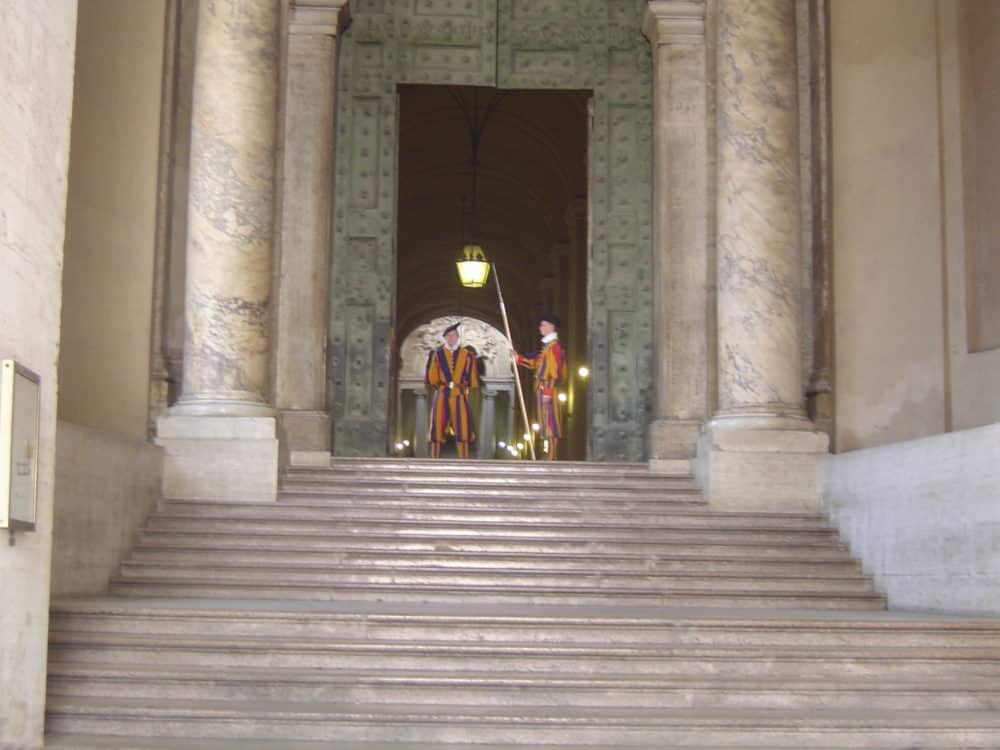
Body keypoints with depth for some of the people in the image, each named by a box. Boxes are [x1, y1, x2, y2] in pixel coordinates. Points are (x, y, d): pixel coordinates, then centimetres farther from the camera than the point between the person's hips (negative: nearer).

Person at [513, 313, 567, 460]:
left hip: (548, 389, -10)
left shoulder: (554, 345, -11)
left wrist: (548, 391, -22)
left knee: (550, 422, -9)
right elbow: (536, 363, 26)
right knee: (547, 422, 10)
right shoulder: (547, 345, 19)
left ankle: (551, 457, -10)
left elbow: (554, 370, -18)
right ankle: (550, 455, 13)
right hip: (542, 389, 10)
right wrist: (519, 358, 20)